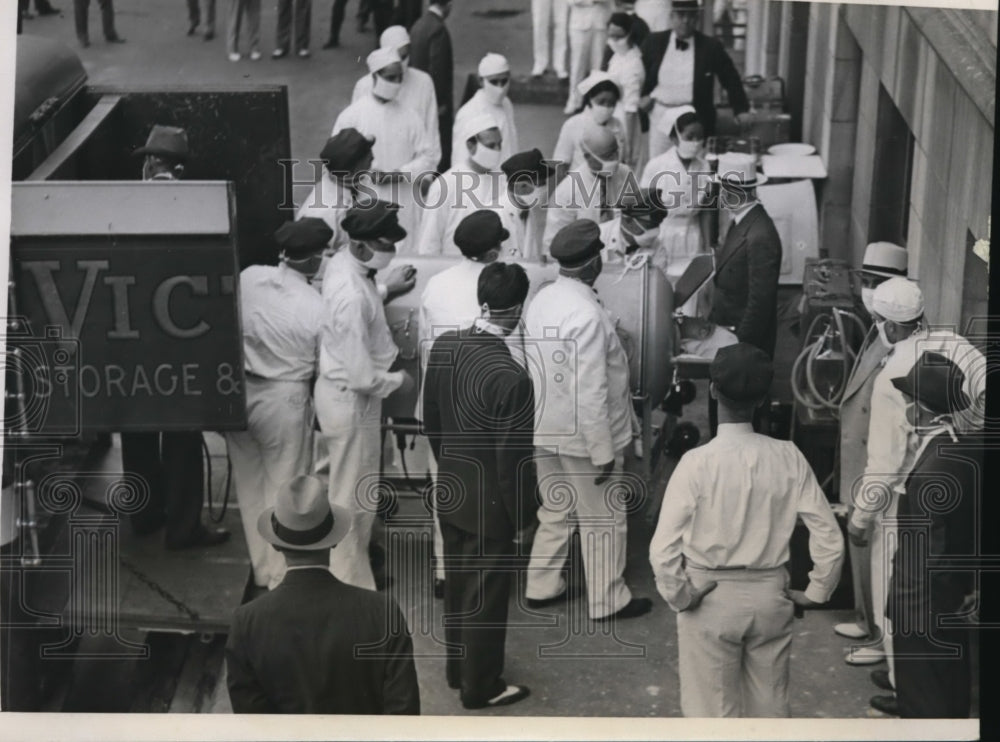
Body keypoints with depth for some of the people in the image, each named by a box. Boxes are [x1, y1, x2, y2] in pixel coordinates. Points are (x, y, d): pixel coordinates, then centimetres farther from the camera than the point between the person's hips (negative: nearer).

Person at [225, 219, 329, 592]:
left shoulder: (249, 277, -7)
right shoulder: (317, 307, -17)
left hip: (238, 393, 5)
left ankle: (261, 568, 32)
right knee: (283, 490, 10)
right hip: (283, 401, -5)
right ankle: (280, 576, 20)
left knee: (250, 487, 18)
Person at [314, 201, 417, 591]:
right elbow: (361, 376, -27)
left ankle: (344, 569, 40)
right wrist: (398, 381, -11)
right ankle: (350, 585, 21)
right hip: (351, 401, -10)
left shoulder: (343, 263, -3)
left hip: (337, 392, 10)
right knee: (352, 500, 6)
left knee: (345, 490, 24)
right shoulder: (352, 296, -31)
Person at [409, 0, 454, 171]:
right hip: (435, 98, -9)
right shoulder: (438, 29, -19)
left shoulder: (418, 24, 7)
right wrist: (442, 102, -16)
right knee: (442, 144, -3)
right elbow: (437, 68, -22)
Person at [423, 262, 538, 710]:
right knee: (486, 598, 11)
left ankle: (457, 668, 41)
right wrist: (524, 517, -8)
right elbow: (513, 460, -22)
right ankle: (480, 687, 27)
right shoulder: (511, 378, -30)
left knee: (457, 585, 23)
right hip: (489, 503, -7)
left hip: (449, 491, 7)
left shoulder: (443, 346, -8)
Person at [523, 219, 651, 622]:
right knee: (603, 520, 10)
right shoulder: (587, 314, -27)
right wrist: (604, 451, -19)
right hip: (583, 435, -8)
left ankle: (541, 586, 34)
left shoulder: (541, 299, -2)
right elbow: (591, 392, -26)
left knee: (554, 511, 23)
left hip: (546, 430, 8)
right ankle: (608, 600, 22)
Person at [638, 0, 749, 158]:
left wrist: (741, 110, 1)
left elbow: (730, 78, 5)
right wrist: (643, 96, 1)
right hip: (660, 114, 2)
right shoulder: (654, 42, 3)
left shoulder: (710, 46, -2)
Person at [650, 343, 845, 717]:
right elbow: (830, 539, -7)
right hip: (770, 598, 3)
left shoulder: (697, 463, -17)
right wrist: (815, 593, 5)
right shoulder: (788, 458, -9)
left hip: (711, 601, -3)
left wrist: (679, 596, -5)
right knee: (771, 709, 18)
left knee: (713, 712, 11)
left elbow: (663, 550, -20)